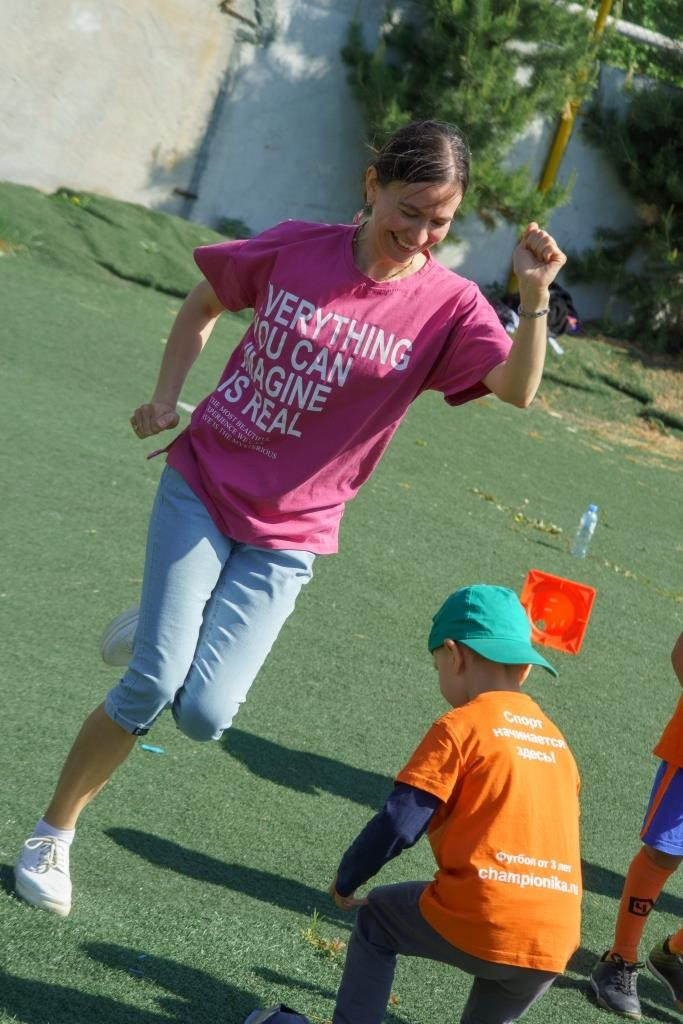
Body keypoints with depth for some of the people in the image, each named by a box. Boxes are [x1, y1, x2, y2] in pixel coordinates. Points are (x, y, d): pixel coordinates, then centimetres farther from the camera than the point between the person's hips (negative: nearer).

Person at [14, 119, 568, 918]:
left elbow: (517, 389, -26)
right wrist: (165, 399, 3)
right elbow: (205, 303, 13)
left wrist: (535, 298, -41)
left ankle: (170, 621, 24)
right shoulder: (296, 248, -5)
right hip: (201, 485, 0)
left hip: (287, 534, 0)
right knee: (152, 684, -10)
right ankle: (52, 834, 12)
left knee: (203, 715, -10)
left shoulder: (448, 305, -9)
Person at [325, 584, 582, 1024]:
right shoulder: (555, 740, 16)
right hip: (554, 946, 5)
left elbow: (398, 823, -8)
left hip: (475, 921, -5)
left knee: (376, 920, 22)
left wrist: (346, 881, 9)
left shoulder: (460, 727, -3)